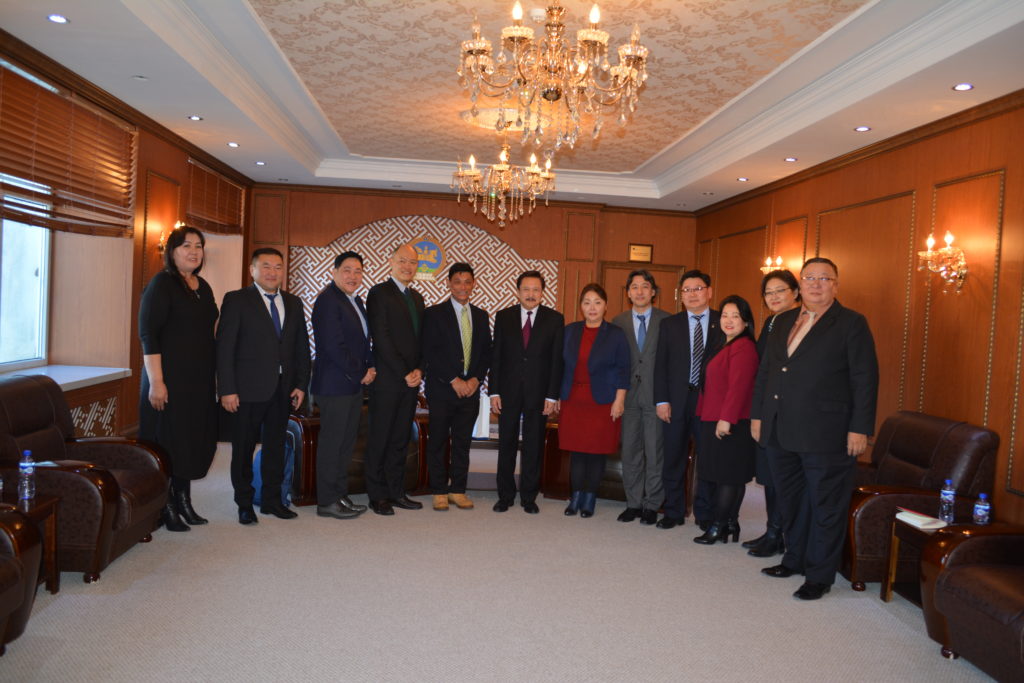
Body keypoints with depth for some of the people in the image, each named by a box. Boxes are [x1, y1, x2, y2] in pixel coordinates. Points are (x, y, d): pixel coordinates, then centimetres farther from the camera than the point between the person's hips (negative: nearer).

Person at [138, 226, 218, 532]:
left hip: (200, 380, 7)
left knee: (194, 439, 11)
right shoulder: (161, 284, -8)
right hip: (171, 379, -7)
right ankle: (165, 508, 11)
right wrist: (155, 382, -20)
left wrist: (216, 378, 15)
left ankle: (183, 502, 24)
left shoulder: (203, 287, 12)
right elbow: (148, 335, -14)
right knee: (168, 440, -1)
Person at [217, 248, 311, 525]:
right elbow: (224, 347, -8)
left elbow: (302, 346, 12)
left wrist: (301, 384, 4)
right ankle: (244, 504, 20)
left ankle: (272, 500, 24)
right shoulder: (236, 300, -3)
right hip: (248, 388, -4)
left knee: (276, 446, 12)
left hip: (283, 388, 4)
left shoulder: (293, 303, 11)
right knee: (244, 448, 7)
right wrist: (227, 389, -14)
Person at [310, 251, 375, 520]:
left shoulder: (356, 301, 16)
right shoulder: (328, 300, -13)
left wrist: (370, 367, 4)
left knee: (346, 442, 13)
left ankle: (340, 496, 22)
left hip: (354, 384, 9)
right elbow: (334, 346, -19)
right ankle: (327, 502, 8)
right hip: (335, 384, -9)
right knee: (331, 442, -1)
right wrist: (360, 374, -12)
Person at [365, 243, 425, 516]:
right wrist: (404, 373, -13)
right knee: (380, 439, 2)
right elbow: (381, 338, -12)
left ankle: (396, 492, 18)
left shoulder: (417, 297, 17)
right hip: (387, 380, -6)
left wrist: (419, 370, -1)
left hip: (411, 380, 7)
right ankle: (378, 496, 10)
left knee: (401, 439, 10)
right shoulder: (379, 293, -5)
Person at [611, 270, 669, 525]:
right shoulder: (618, 322, 7)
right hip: (629, 395, 3)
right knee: (630, 451, 8)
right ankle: (633, 503, 20)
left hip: (656, 395, -2)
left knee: (655, 452, 3)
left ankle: (651, 505, 15)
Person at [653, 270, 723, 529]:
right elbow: (660, 365, 3)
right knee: (674, 458, 8)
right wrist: (661, 400, -5)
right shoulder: (669, 324, 7)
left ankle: (705, 513, 21)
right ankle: (674, 511, 21)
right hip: (677, 400, 1)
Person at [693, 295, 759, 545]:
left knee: (728, 475, -2)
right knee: (731, 476, 13)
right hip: (716, 420, 10)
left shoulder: (743, 347, -15)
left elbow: (738, 386, -22)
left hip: (731, 423, -10)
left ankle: (719, 527, 4)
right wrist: (711, 417, 14)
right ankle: (730, 525, 20)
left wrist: (726, 418, -24)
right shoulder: (725, 346, 17)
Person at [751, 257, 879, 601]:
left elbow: (865, 379, -8)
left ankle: (820, 576, 16)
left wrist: (860, 429, -13)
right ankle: (794, 559, 33)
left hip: (826, 436, -6)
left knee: (826, 507, 4)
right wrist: (757, 414, 12)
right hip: (781, 433, 6)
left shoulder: (852, 324, -4)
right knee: (791, 501, 17)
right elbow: (765, 371, 17)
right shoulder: (784, 322, 13)